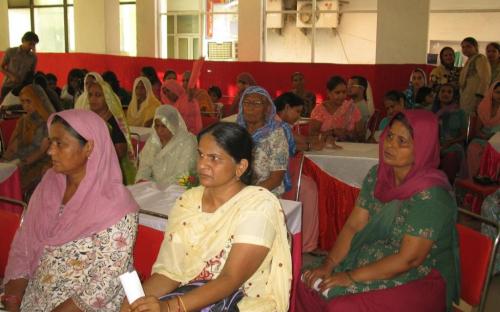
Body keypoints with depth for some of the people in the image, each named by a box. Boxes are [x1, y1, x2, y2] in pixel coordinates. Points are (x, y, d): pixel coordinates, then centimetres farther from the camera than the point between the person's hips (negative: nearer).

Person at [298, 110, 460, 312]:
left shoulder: (430, 194, -22)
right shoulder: (378, 175, 0)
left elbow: (409, 259, -23)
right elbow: (354, 225, 2)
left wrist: (351, 277, -20)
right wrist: (329, 264, -11)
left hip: (420, 281, -6)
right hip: (374, 261, 7)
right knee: (306, 287, -10)